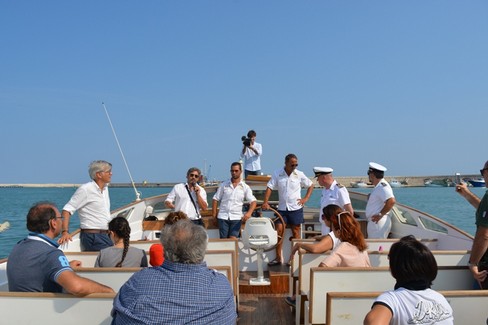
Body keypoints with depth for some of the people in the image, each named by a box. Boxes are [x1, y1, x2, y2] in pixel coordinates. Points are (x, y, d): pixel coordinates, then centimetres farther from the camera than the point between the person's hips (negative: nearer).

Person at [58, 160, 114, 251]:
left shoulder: (105, 188, 14)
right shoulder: (85, 189, -10)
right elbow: (67, 210, -14)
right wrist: (65, 232, -24)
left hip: (105, 236, 8)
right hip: (93, 237, -8)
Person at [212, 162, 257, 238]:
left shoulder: (245, 187, 5)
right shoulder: (223, 185, 7)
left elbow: (253, 201, -2)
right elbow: (215, 199, 8)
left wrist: (249, 213, -20)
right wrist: (214, 215, 1)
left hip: (236, 218, -1)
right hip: (223, 217, 1)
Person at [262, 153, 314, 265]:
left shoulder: (300, 174, -3)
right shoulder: (277, 174, -4)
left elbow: (311, 185, 8)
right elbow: (269, 187, -8)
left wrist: (306, 198, -2)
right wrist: (265, 202, -19)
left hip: (296, 208, -1)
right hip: (282, 208, 1)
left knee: (295, 232, 6)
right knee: (279, 230, 0)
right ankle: (278, 258, 10)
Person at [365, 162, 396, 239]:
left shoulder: (382, 186, -16)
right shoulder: (378, 186, 17)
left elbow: (391, 201, -28)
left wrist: (380, 215, -21)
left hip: (379, 223, -10)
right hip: (374, 222, 10)